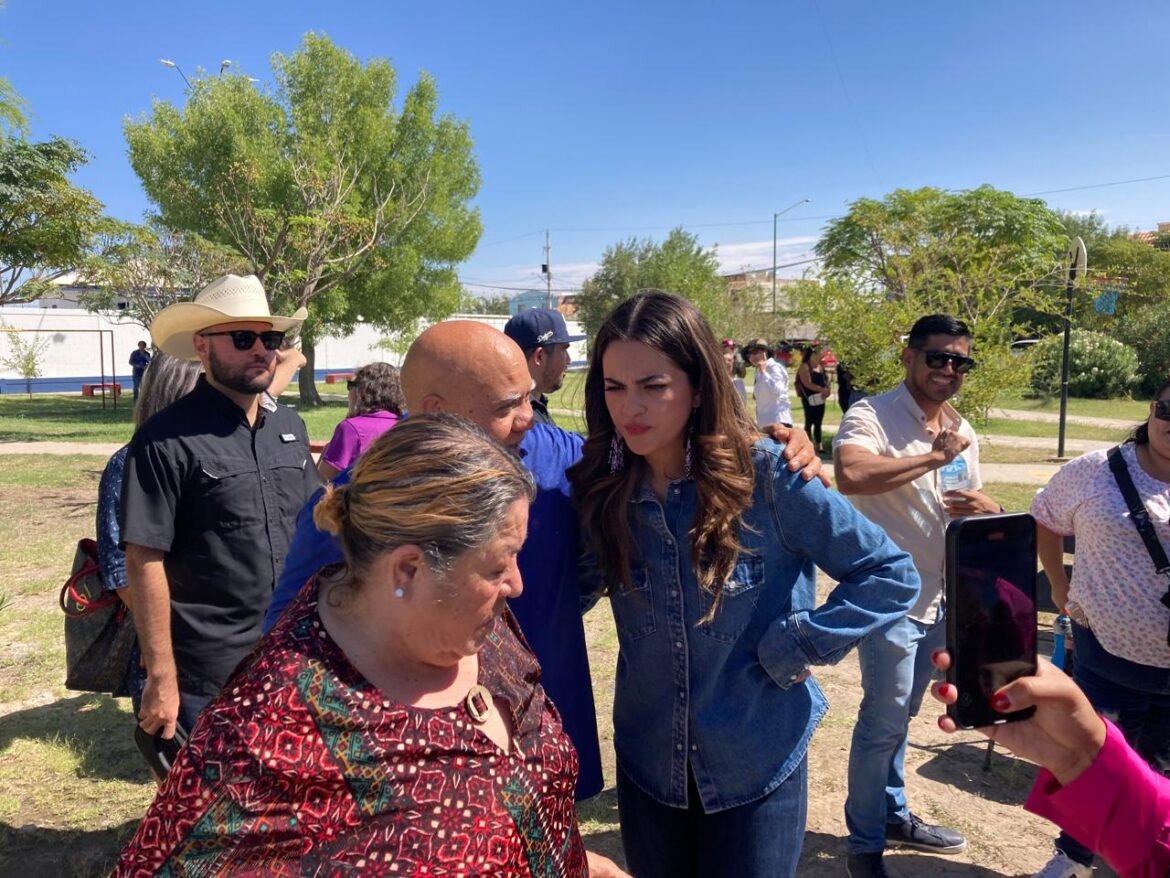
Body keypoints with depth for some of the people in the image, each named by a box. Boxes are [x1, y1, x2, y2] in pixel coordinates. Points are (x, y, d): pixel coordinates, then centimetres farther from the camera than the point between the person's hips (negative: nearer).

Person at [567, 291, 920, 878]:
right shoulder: (601, 487, -8)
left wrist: (795, 647, -17)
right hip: (647, 762, 3)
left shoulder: (765, 475, -18)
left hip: (757, 763, -3)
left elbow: (891, 575, -11)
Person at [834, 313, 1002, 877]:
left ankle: (893, 815, 40)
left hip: (942, 596, 7)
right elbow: (850, 475, -36)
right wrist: (935, 457, -26)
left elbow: (976, 506, 18)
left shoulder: (964, 432, 9)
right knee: (884, 722, 3)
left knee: (897, 717, 22)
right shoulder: (870, 416, -16)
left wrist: (986, 508, -7)